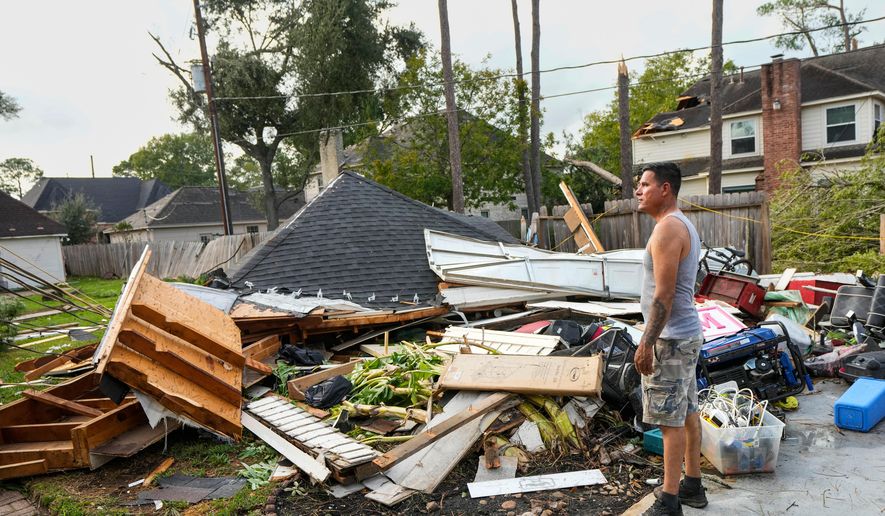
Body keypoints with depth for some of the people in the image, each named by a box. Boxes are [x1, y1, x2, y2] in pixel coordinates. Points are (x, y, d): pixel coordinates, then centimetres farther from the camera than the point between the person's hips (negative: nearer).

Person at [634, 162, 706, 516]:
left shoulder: (667, 228, -18)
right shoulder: (682, 225, 14)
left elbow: (663, 295, -23)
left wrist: (646, 343, -21)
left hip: (670, 339, -10)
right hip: (686, 333, 10)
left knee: (670, 420, -3)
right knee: (687, 413, 17)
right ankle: (692, 485, 29)